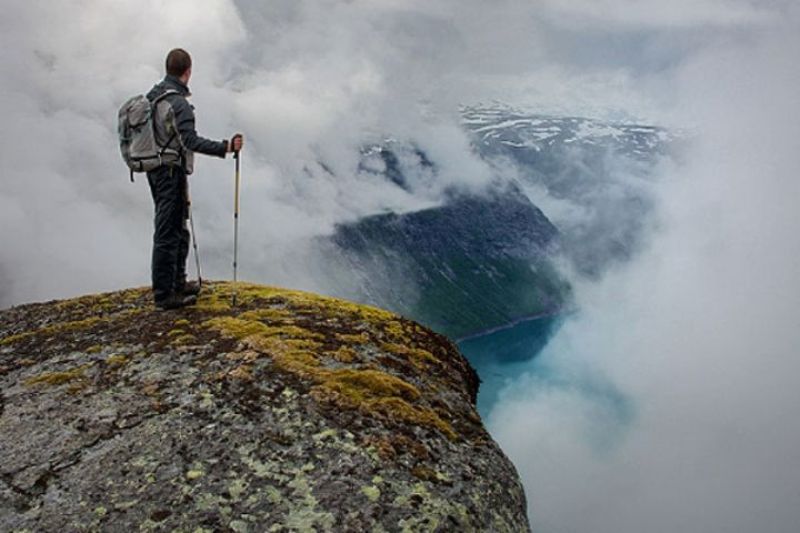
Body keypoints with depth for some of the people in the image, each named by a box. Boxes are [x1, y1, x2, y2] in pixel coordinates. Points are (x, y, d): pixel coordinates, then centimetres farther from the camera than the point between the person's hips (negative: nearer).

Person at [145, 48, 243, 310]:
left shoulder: (153, 95, 10)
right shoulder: (178, 103, -19)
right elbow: (191, 141, -29)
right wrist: (225, 147, -33)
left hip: (155, 168, 10)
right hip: (171, 170, -10)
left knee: (178, 229, 19)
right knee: (168, 232, -4)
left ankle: (177, 283, 30)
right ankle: (164, 294, 2)